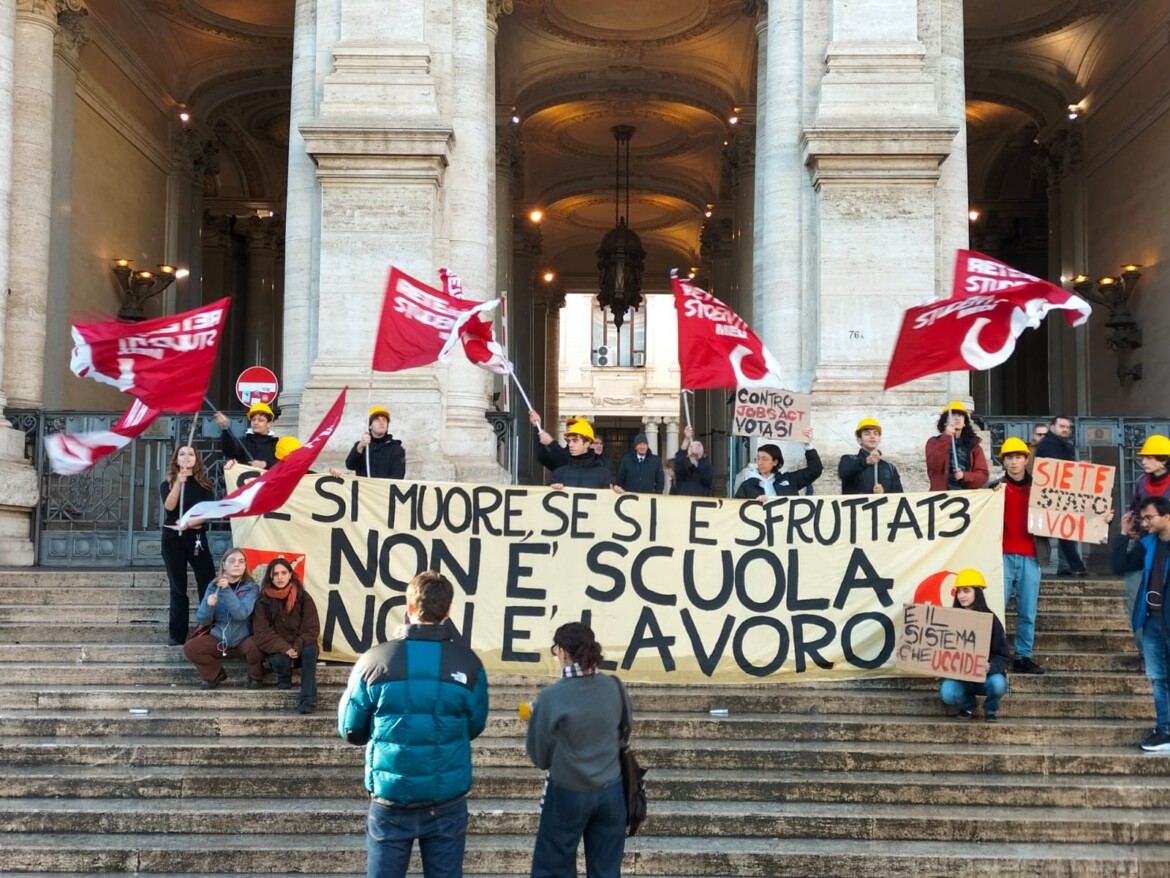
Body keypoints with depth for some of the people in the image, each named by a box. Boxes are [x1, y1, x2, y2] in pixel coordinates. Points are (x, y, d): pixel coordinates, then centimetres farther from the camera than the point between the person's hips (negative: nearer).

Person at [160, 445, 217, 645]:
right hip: (173, 538, 0)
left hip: (197, 537, 0)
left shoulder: (204, 485, 8)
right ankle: (177, 635, 6)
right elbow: (169, 506, -13)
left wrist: (192, 521, -20)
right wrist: (179, 482, -24)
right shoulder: (167, 484, 7)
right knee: (178, 588, 3)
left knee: (208, 583, -9)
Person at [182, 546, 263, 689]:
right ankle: (215, 673, 7)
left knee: (254, 646, -35)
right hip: (219, 640, 3)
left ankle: (254, 676, -1)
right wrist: (208, 605, -24)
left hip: (243, 640, -3)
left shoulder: (251, 588, -7)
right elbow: (201, 620, -4)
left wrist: (227, 590, -30)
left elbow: (241, 613, -24)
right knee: (190, 648, -21)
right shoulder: (213, 586, 1)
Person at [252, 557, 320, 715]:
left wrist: (298, 647, -21)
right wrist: (284, 648, -23)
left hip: (301, 649, 0)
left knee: (310, 650, -34)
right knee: (280, 661, -35)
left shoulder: (303, 597, -2)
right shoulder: (263, 600, -2)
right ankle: (284, 677, 2)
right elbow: (261, 632, -9)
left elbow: (312, 628, -4)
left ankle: (307, 699, -36)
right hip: (278, 650, 0)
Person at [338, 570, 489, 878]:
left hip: (391, 798, 0)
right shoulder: (468, 663, -8)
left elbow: (350, 730, 0)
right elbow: (475, 727, 6)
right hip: (447, 800, 1)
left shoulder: (375, 660, -10)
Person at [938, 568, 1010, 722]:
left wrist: (990, 666, -28)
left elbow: (1003, 656, -8)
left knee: (998, 684, -35)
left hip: (986, 676, -1)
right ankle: (968, 705, 8)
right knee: (946, 693, -30)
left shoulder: (990, 619, -6)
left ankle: (991, 708, 2)